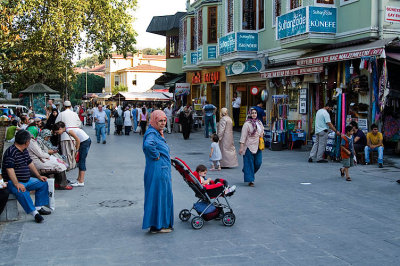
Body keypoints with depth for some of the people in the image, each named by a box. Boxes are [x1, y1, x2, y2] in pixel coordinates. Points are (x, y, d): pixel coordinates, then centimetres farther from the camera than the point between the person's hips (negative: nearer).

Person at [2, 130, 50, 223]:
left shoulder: (24, 151, 11)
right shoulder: (11, 152, -19)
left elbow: (30, 163, 22)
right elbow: (9, 169, -26)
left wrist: (39, 176, 15)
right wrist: (17, 184, -32)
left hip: (27, 180, 10)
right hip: (12, 182, -10)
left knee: (43, 183, 8)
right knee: (22, 192, -37)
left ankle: (38, 207, 9)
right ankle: (34, 213, -32)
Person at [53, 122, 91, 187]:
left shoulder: (69, 130, -18)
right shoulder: (68, 129, 9)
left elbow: (78, 140, -18)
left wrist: (77, 150, -9)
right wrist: (77, 149, 10)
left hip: (85, 141, -9)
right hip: (85, 141, 9)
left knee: (82, 161, -7)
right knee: (80, 161, 13)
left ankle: (81, 182, -6)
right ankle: (79, 179, 20)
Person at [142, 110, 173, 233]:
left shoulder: (158, 133, 15)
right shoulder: (151, 133, -16)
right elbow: (147, 144, -38)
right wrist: (156, 156, -24)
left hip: (163, 171, 10)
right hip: (157, 171, -10)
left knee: (164, 196, 15)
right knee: (158, 196, -3)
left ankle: (164, 223, 25)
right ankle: (157, 226, 5)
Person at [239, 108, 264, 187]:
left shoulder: (259, 123, 10)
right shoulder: (247, 124, -10)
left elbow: (262, 130, 28)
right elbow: (243, 136, -12)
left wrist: (262, 134, 3)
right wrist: (241, 147, -16)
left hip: (257, 146, 6)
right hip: (249, 146, -6)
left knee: (258, 162, 4)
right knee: (249, 163, -2)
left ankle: (246, 172, 30)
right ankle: (250, 180, 5)